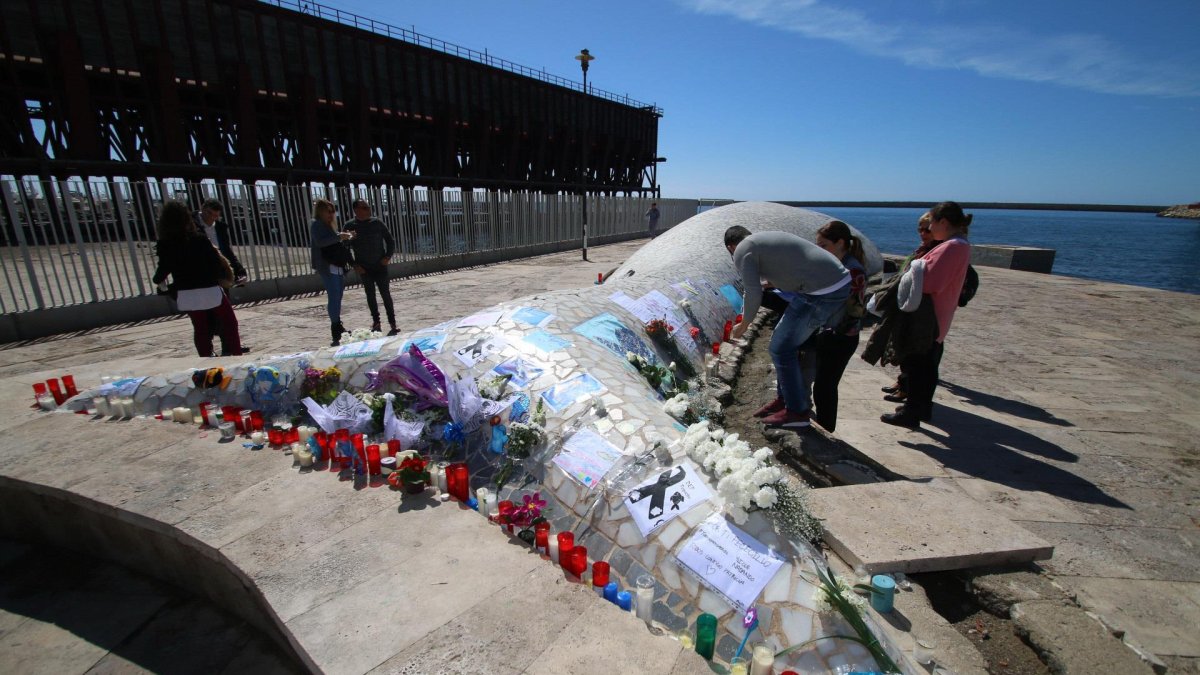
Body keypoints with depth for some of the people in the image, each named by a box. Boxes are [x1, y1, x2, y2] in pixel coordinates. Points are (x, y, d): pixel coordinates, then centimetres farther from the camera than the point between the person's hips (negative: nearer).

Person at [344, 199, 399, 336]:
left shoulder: (377, 223, -2)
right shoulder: (350, 226, -3)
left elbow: (390, 240, 5)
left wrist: (388, 256, -7)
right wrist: (354, 264, -5)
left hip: (380, 266, -1)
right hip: (364, 268, 1)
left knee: (385, 293, -3)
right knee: (370, 295, 8)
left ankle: (392, 322, 2)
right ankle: (376, 322, 18)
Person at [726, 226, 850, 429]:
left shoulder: (742, 250, -3)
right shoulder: (763, 239, 23)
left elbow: (753, 294, -10)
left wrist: (743, 325, 5)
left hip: (822, 292, -10)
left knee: (781, 348, 0)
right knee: (786, 341, 19)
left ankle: (797, 412, 11)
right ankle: (787, 397, 31)